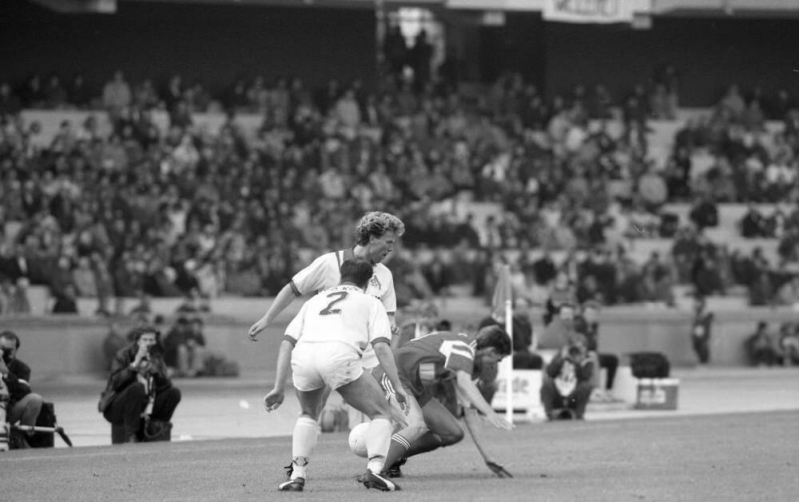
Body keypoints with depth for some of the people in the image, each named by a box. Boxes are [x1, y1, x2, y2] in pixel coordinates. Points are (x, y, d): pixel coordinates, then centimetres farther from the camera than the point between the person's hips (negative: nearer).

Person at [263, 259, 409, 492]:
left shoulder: (314, 301, 35)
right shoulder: (370, 302, 26)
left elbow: (287, 343, 25)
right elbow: (381, 346, 9)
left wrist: (279, 388, 24)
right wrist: (398, 387, 8)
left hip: (303, 357, 4)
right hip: (339, 355, -4)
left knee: (308, 414, 32)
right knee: (381, 413, 13)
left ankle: (297, 476, 19)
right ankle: (374, 469, -8)